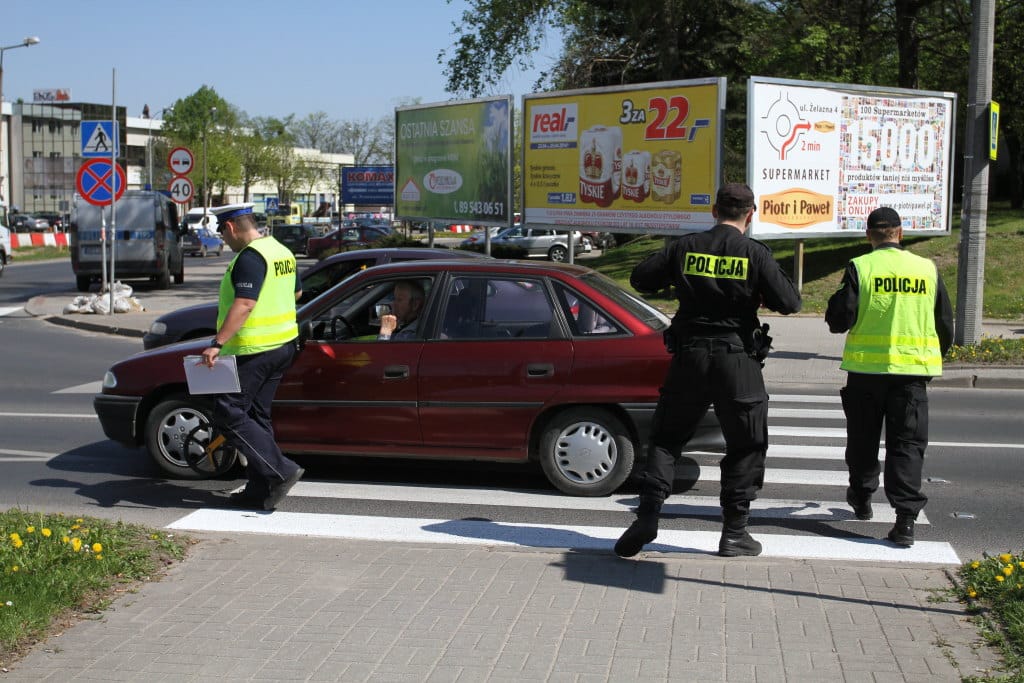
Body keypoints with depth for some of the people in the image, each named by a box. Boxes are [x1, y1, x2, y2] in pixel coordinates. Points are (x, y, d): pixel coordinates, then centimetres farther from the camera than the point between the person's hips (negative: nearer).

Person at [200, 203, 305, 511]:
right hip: (283, 345, 10)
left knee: (228, 415, -5)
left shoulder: (250, 258, -16)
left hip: (253, 351, -10)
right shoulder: (282, 252, 13)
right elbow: (296, 292, 27)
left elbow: (244, 304, -27)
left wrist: (217, 343, -30)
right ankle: (260, 490, 15)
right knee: (257, 415, 14)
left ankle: (282, 471, -11)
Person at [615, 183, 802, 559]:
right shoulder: (755, 253, -6)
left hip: (688, 355, 2)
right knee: (746, 447, 11)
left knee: (666, 438, 14)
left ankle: (647, 516, 3)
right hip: (737, 359, -2)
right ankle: (734, 532, 13)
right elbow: (789, 302, -9)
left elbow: (640, 278, 7)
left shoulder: (685, 247, 0)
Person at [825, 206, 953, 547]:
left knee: (862, 438, 18)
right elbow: (945, 325, 8)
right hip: (914, 370, 1)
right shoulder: (928, 269, 1)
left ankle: (861, 498, 36)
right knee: (907, 443, 2)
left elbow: (839, 321, -10)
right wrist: (935, 356, 25)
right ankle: (905, 518, -8)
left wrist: (836, 304, 12)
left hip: (866, 368, -1)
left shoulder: (859, 267, -8)